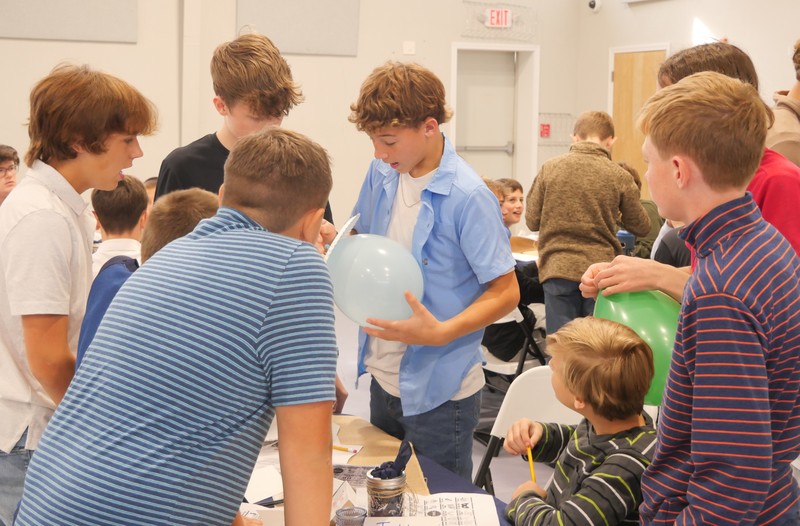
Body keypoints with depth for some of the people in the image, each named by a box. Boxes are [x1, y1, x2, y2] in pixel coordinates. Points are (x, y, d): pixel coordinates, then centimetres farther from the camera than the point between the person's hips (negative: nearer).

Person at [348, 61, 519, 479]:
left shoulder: (467, 197, -20)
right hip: (382, 375, 7)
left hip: (438, 390, -7)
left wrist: (441, 333, -29)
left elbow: (506, 292, -17)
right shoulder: (382, 173, 1)